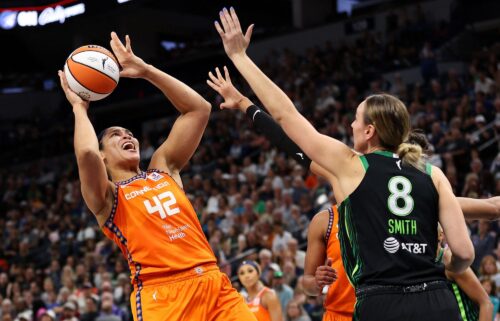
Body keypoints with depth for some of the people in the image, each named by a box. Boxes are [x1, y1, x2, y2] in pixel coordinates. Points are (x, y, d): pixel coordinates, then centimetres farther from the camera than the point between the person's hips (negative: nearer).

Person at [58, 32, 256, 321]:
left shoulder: (163, 169, 22)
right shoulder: (105, 196, 9)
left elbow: (199, 109, 18)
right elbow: (86, 154, -14)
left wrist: (145, 70, 14)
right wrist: (80, 107, 5)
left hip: (212, 281, 5)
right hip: (161, 293, -5)